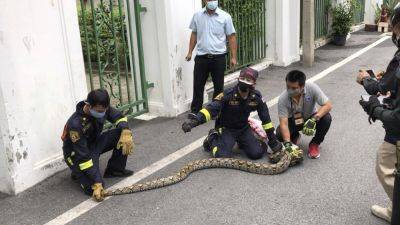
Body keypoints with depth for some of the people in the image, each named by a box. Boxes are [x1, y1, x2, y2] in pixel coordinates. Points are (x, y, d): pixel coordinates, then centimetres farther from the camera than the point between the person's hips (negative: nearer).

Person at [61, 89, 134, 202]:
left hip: (94, 143, 6)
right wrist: (97, 184, -36)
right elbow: (83, 157, -34)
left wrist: (126, 132, -27)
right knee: (93, 188, -25)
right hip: (76, 153, -6)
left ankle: (115, 170, 3)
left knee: (121, 134, -16)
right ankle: (77, 173, 9)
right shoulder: (76, 124, -35)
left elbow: (119, 117, -3)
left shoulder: (101, 108, -18)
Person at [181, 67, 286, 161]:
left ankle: (241, 143, 22)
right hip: (226, 129, -4)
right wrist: (194, 121, -50)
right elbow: (211, 109, -33)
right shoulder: (228, 94, -24)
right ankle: (212, 140, 12)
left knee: (257, 153, -11)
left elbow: (266, 118, -2)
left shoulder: (256, 97, -12)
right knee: (223, 157, -21)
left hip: (244, 129, 4)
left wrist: (273, 141, 2)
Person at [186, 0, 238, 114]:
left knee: (218, 87, 9)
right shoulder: (197, 16, 3)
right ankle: (195, 112, 20)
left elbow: (231, 37, -3)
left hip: (218, 58, -2)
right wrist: (190, 52, 10)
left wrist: (234, 57, -6)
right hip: (201, 57, 2)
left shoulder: (225, 17, -5)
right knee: (198, 86, 8)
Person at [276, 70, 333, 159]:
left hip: (311, 118, 0)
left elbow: (328, 105, -28)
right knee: (280, 134, -28)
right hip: (293, 121, 0)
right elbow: (283, 123, -31)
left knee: (326, 118, -30)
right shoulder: (282, 99, -28)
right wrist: (287, 143, -45)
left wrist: (314, 119, -42)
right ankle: (294, 137, 11)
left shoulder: (312, 88, -29)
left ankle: (315, 144, -3)